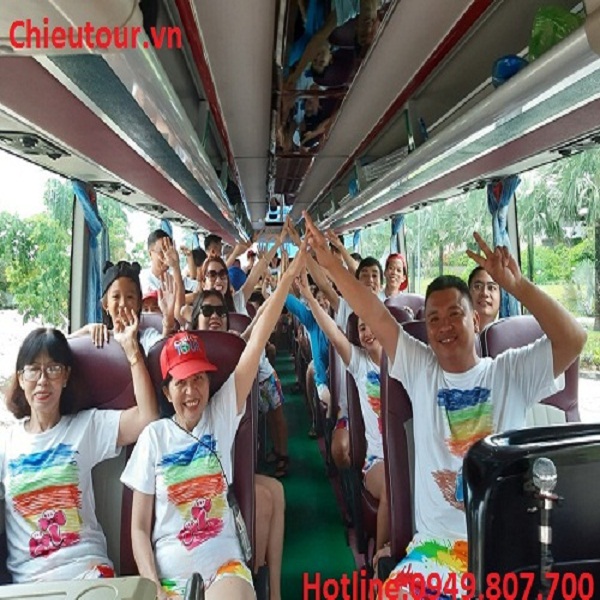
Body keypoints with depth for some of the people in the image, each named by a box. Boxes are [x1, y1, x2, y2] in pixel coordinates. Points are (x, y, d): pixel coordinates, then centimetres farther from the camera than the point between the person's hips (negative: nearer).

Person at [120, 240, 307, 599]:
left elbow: (258, 340, -11)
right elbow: (140, 527, 3)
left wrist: (289, 277, -15)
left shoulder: (221, 415, -1)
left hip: (223, 565, 0)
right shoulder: (154, 435, -1)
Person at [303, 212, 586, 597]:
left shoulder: (511, 372, 1)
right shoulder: (420, 370, 6)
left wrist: (517, 285, -23)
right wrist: (329, 263, -6)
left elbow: (573, 338, -12)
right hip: (437, 543, 1)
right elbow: (375, 316, -1)